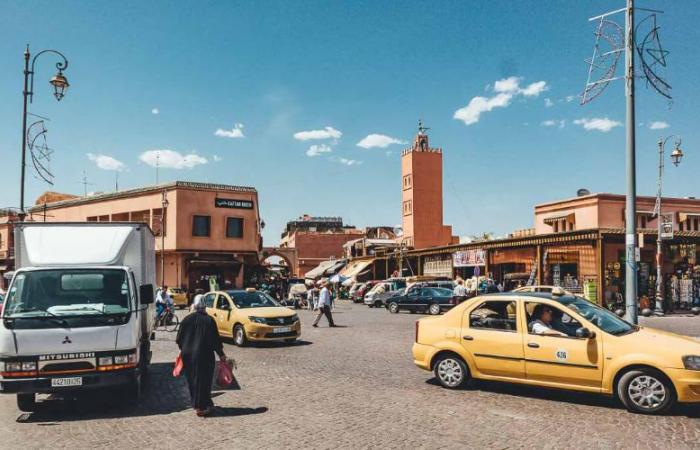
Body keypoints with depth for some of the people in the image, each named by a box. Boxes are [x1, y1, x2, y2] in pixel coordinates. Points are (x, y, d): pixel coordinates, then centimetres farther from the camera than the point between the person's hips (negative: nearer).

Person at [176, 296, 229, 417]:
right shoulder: (209, 321, -8)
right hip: (204, 355, -3)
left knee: (192, 381, 16)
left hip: (187, 355, 4)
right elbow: (215, 339, -7)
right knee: (203, 381, 4)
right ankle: (200, 406, 2)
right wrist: (221, 354, 3)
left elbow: (179, 339, 6)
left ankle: (196, 404, 25)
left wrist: (183, 350, 24)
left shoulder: (186, 320, 0)